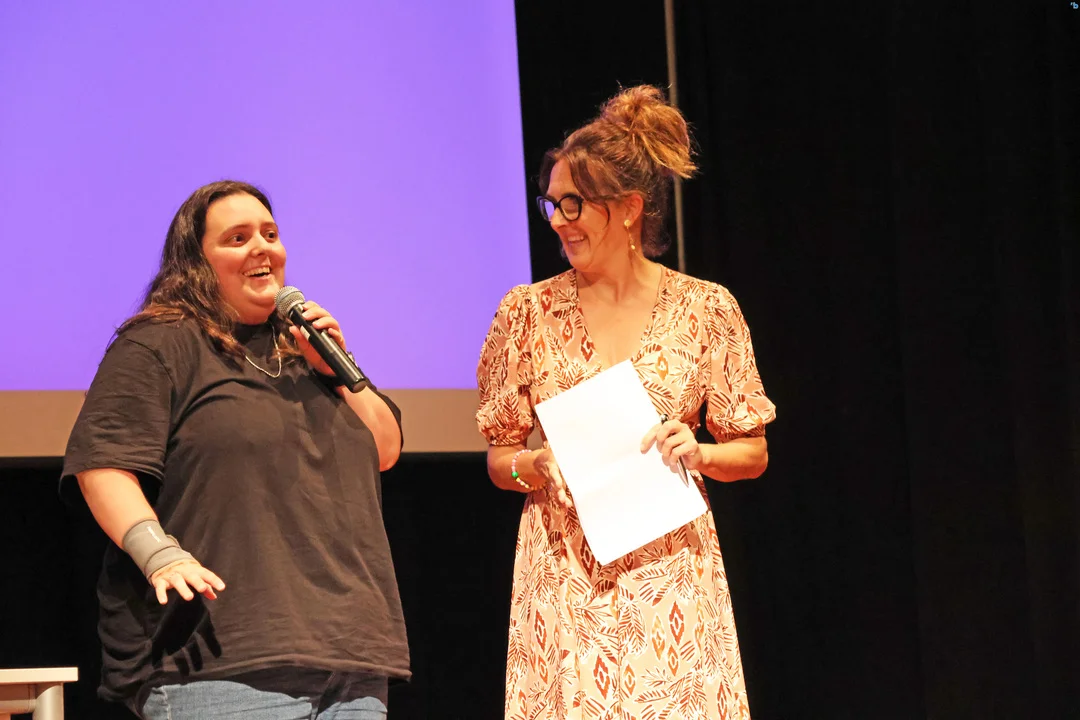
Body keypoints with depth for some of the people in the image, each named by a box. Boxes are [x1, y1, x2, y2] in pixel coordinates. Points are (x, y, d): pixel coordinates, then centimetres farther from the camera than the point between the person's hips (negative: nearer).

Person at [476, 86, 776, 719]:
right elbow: (500, 459, 11)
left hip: (670, 568, -1)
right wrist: (539, 468, -10)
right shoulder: (528, 312, 6)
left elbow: (753, 453, 8)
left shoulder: (705, 309, 3)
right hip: (565, 571, 1)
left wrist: (698, 453, -11)